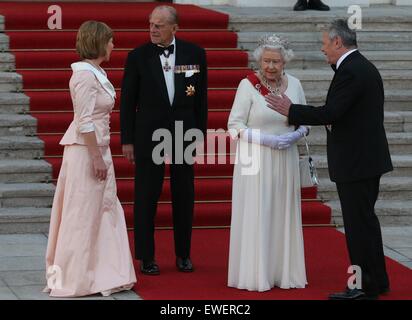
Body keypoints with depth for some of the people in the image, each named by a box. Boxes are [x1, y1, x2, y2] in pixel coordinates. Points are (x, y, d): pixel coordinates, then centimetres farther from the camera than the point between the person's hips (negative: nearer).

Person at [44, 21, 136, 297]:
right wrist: (97, 158, -20)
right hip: (86, 150, -9)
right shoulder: (85, 75, -18)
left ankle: (102, 274, 20)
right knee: (83, 213, -1)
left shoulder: (96, 72, 11)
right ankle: (76, 278, 8)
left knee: (104, 210, 13)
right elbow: (84, 122, -21)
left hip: (97, 148, 9)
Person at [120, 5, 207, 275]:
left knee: (184, 195, 9)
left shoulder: (195, 54, -1)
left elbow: (201, 98, 4)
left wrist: (200, 134, 2)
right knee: (147, 196, 3)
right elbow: (128, 101, -1)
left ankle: (183, 254, 20)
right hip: (149, 134, -1)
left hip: (184, 133, 2)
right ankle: (147, 257, 11)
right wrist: (127, 140, -3)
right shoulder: (138, 56, -4)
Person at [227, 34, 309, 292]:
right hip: (255, 161, -4)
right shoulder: (248, 85, -8)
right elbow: (235, 126, -9)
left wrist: (296, 135, -8)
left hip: (286, 161, 4)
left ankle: (284, 273, 17)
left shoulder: (294, 84, 5)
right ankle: (255, 274, 6)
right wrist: (266, 139, -19)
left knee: (284, 215, 8)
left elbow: (305, 121, 13)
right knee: (256, 216, -1)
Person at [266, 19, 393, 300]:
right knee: (365, 220, 17)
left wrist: (290, 110, -13)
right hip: (369, 158, 10)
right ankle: (377, 281, 25)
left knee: (359, 223, -3)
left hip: (355, 161, -10)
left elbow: (330, 113, -23)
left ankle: (366, 287, 3)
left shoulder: (350, 72, -18)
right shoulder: (364, 67, 14)